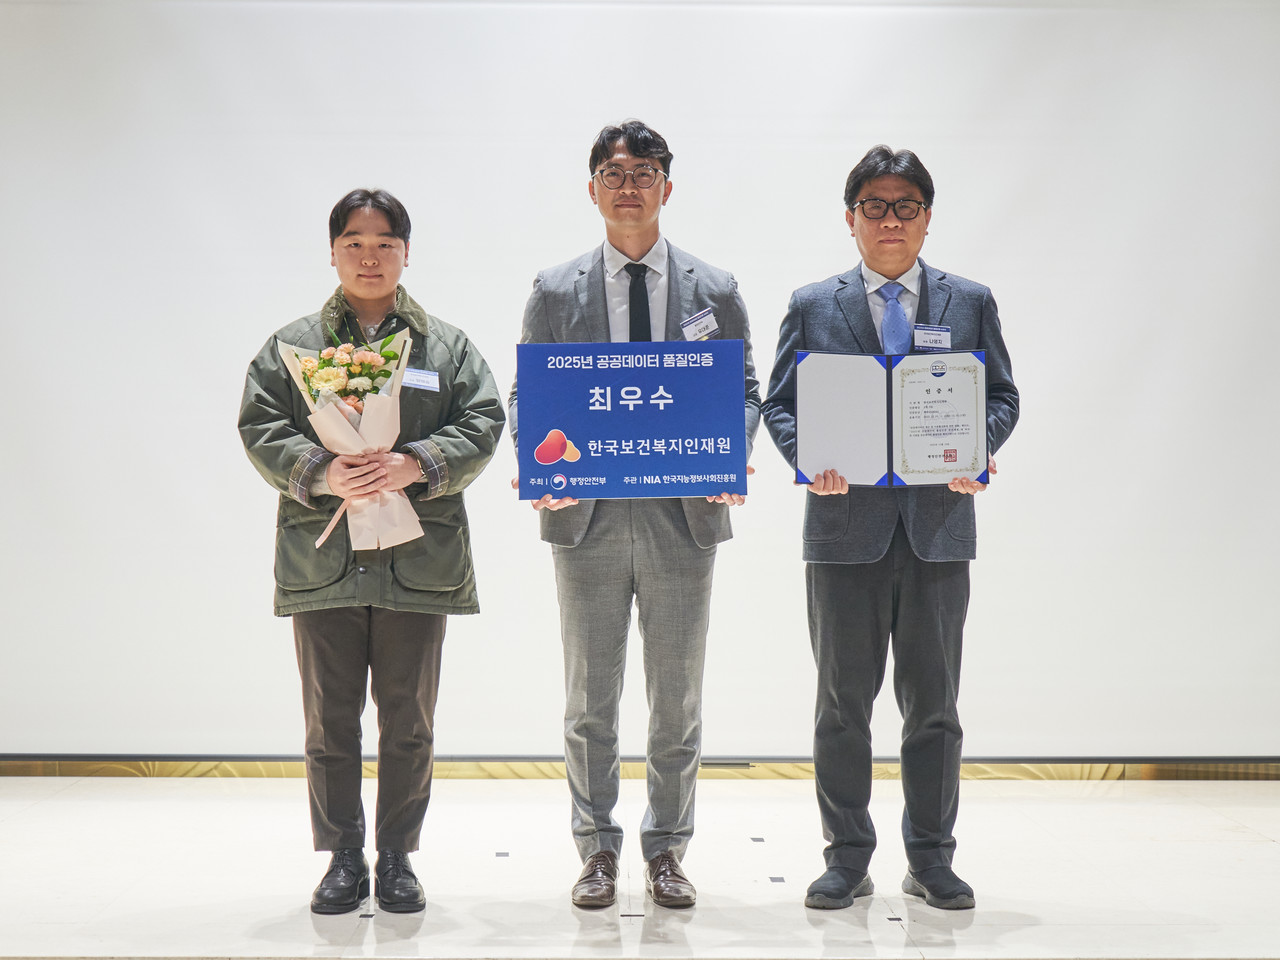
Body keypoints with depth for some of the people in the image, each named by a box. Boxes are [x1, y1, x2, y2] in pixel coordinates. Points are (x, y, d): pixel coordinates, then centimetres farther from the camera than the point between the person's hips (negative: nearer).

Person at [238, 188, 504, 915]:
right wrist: (319, 473, -18)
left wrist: (416, 464, -17)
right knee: (331, 721, 6)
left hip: (417, 560, 0)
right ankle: (343, 858, 18)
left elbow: (482, 425, 0)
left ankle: (398, 858, 19)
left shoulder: (448, 345, 10)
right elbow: (260, 427, 1)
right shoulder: (291, 346, 9)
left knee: (409, 721, 7)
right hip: (321, 559, 0)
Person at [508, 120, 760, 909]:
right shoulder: (556, 290, 6)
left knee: (678, 700, 7)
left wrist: (731, 455, -13)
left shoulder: (715, 289, 7)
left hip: (684, 515, 0)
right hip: (586, 517, 0)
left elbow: (746, 391, 7)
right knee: (590, 700, 7)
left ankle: (667, 851, 19)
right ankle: (598, 850, 19)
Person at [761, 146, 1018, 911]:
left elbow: (1002, 396, 9)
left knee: (933, 702, 7)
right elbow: (780, 403, 6)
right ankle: (848, 858, 16)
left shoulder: (971, 302, 10)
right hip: (845, 526, 0)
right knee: (843, 701, 6)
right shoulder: (813, 306, 7)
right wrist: (806, 458, -14)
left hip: (939, 526, 1)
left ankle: (931, 857, 19)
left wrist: (978, 447, -12)